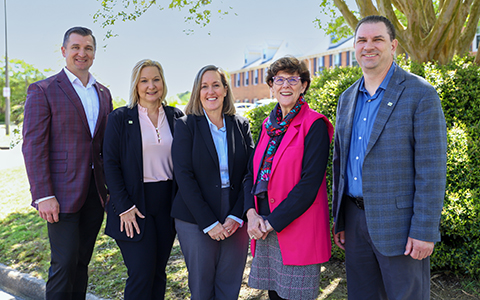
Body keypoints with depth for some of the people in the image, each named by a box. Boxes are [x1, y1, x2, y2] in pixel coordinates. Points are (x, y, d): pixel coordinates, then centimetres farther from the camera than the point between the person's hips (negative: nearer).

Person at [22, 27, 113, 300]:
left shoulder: (103, 94, 13)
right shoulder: (43, 91, -4)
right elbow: (33, 146, -9)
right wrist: (43, 196, -15)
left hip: (95, 192, 5)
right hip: (63, 194, -5)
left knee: (82, 262, 13)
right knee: (64, 264, -3)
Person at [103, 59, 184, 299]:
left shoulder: (176, 117, 7)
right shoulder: (120, 118, -2)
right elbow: (110, 164, -5)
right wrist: (124, 207, -12)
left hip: (167, 202, 3)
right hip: (134, 201, -3)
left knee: (159, 272, 11)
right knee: (141, 274, -4)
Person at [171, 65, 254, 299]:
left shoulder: (241, 125, 7)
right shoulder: (186, 125, -2)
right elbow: (184, 176, -8)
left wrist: (237, 216, -9)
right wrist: (209, 223, -13)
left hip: (235, 220, 2)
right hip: (196, 221, -2)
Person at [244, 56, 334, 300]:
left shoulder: (314, 124, -9)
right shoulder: (269, 124, 11)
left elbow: (310, 182, -16)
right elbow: (252, 173, 12)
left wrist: (273, 222, -15)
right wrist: (252, 213, -4)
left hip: (297, 229, -6)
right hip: (265, 230, 6)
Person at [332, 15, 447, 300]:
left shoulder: (420, 94, -9)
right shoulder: (347, 99, 10)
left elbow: (431, 168, -13)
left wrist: (424, 231, -16)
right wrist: (339, 220, 13)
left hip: (399, 223, -5)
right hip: (355, 219, 6)